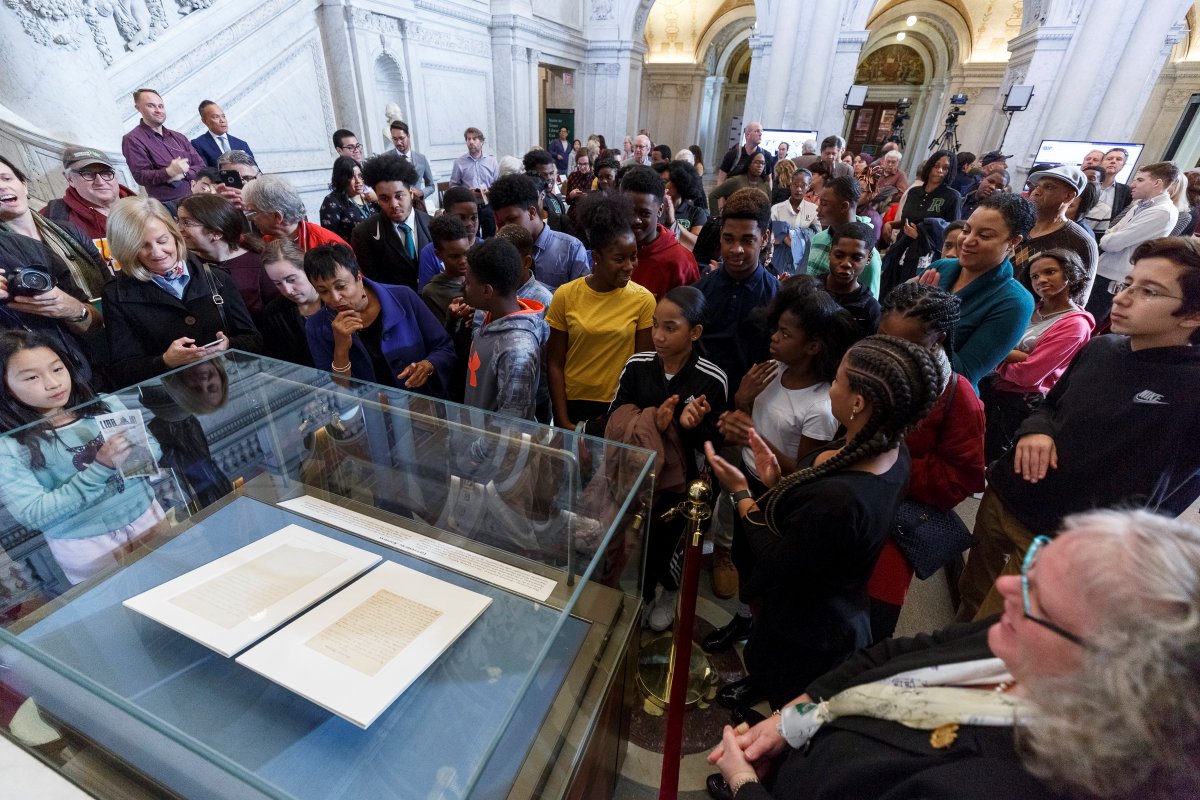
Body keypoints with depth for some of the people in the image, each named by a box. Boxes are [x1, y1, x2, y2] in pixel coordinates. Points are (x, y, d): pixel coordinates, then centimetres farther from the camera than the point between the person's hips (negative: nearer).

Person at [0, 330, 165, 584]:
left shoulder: (107, 406, -4)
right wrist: (99, 469, -29)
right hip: (85, 545, -2)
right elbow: (33, 515, -17)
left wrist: (136, 452, -23)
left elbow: (154, 448, 1)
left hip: (147, 515, 3)